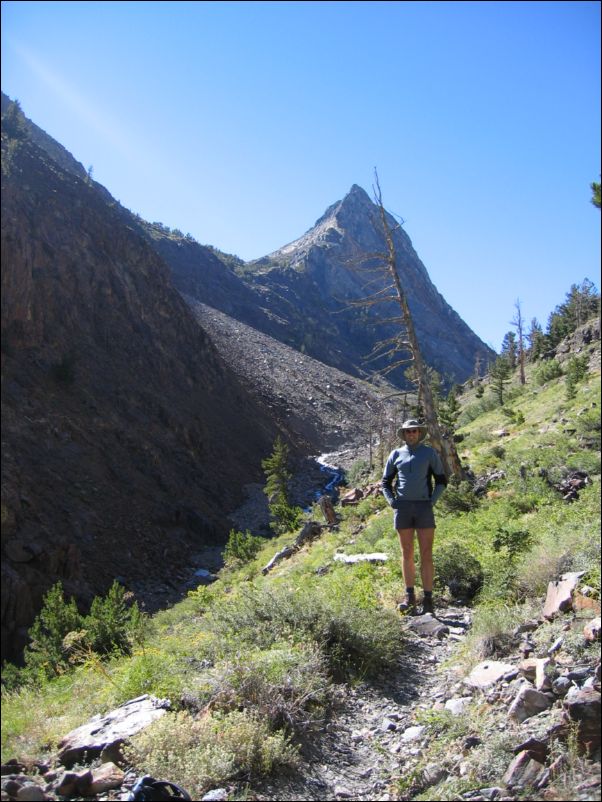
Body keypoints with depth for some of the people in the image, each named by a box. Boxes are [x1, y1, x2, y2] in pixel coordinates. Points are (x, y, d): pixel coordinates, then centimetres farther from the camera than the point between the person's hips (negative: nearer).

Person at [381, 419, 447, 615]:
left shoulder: (430, 453, 5)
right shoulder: (396, 454, 10)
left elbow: (441, 480, 7)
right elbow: (385, 482, 16)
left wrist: (432, 501, -5)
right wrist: (391, 501, 1)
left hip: (423, 507, -2)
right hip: (402, 508, 2)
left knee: (426, 555, -3)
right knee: (407, 554, 7)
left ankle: (428, 600, 0)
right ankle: (410, 597, 15)